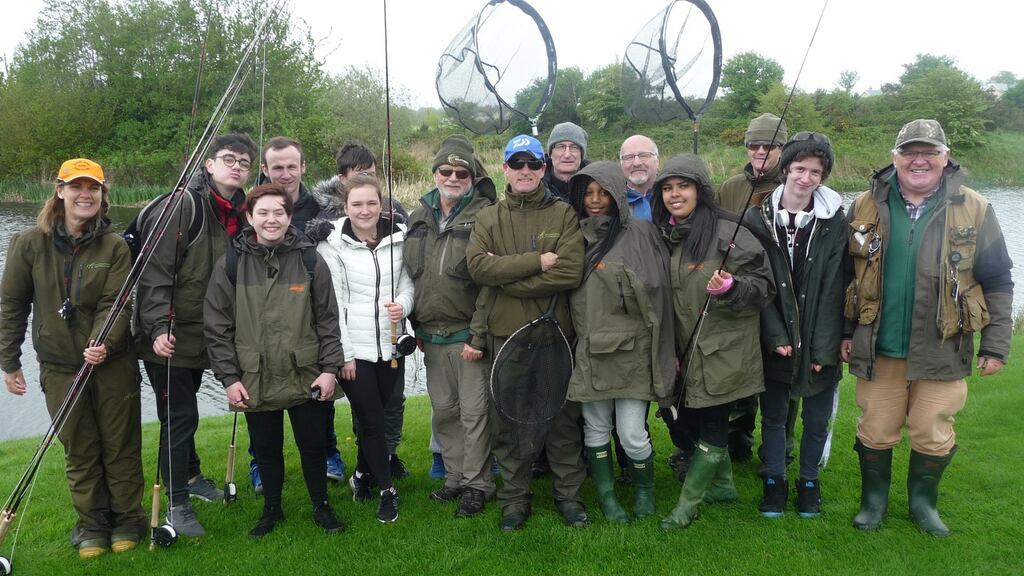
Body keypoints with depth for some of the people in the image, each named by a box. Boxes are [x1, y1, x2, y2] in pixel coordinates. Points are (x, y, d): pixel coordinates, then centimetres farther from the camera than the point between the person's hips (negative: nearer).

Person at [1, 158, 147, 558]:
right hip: (60, 368, 1)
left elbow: (116, 303, -12)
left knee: (121, 446, 9)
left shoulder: (114, 247, -5)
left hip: (113, 364, -1)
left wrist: (103, 344, -29)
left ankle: (127, 519, 26)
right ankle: (91, 524, 28)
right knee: (79, 450, 11)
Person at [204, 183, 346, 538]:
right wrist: (229, 377, -4)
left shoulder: (311, 261, -2)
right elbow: (217, 327, 0)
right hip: (254, 381, 1)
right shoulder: (230, 265, -2)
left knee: (313, 444, 10)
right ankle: (271, 509, 35)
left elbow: (328, 320, 1)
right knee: (266, 449, 14)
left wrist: (330, 368, -4)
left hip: (306, 378, 0)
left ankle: (321, 506, 31)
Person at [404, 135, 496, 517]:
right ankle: (455, 476, 30)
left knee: (474, 411, 1)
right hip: (432, 335, 6)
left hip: (468, 334, -6)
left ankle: (477, 484, 16)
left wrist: (478, 336, -16)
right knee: (444, 410, 15)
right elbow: (409, 274, 17)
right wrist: (416, 328, 14)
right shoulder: (419, 217, 10)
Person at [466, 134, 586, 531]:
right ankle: (515, 498, 23)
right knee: (509, 419, 9)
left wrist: (508, 278, -11)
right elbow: (477, 265, -10)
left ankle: (568, 494, 24)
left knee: (562, 416, 8)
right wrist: (537, 262, -16)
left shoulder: (564, 215, 2)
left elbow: (570, 273, -13)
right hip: (505, 334, 2)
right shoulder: (488, 219, 8)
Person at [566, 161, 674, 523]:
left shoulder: (640, 233, -3)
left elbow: (653, 290, -5)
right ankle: (607, 497, 26)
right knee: (596, 428, 9)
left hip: (630, 349, -4)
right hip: (589, 348, 4)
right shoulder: (578, 237, 11)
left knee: (632, 434, -2)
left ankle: (645, 488, 26)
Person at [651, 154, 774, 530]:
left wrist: (731, 287, -31)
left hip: (725, 352, -6)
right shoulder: (667, 236, 6)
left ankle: (688, 503, 11)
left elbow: (764, 286, -12)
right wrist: (670, 346, 14)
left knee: (711, 425, 1)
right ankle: (722, 485, 34)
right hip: (690, 350, 6)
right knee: (707, 421, 16)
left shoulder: (728, 234, -15)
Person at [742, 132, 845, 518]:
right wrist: (776, 336, -13)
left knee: (817, 420, 11)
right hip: (774, 340, 0)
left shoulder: (834, 220, -5)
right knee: (773, 416, 12)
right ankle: (774, 482, 28)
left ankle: (809, 481, 32)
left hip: (819, 342, 0)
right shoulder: (758, 218, -4)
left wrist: (824, 348, -11)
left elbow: (832, 289, -7)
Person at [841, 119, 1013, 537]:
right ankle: (873, 500, 33)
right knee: (876, 431, 11)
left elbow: (997, 283, 1)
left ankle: (923, 502, 35)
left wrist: (995, 345, 0)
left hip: (942, 350, 0)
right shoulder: (866, 207, 0)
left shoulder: (973, 210, -3)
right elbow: (846, 277, 6)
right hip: (877, 348, 1)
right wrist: (845, 332, 6)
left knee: (933, 435, 11)